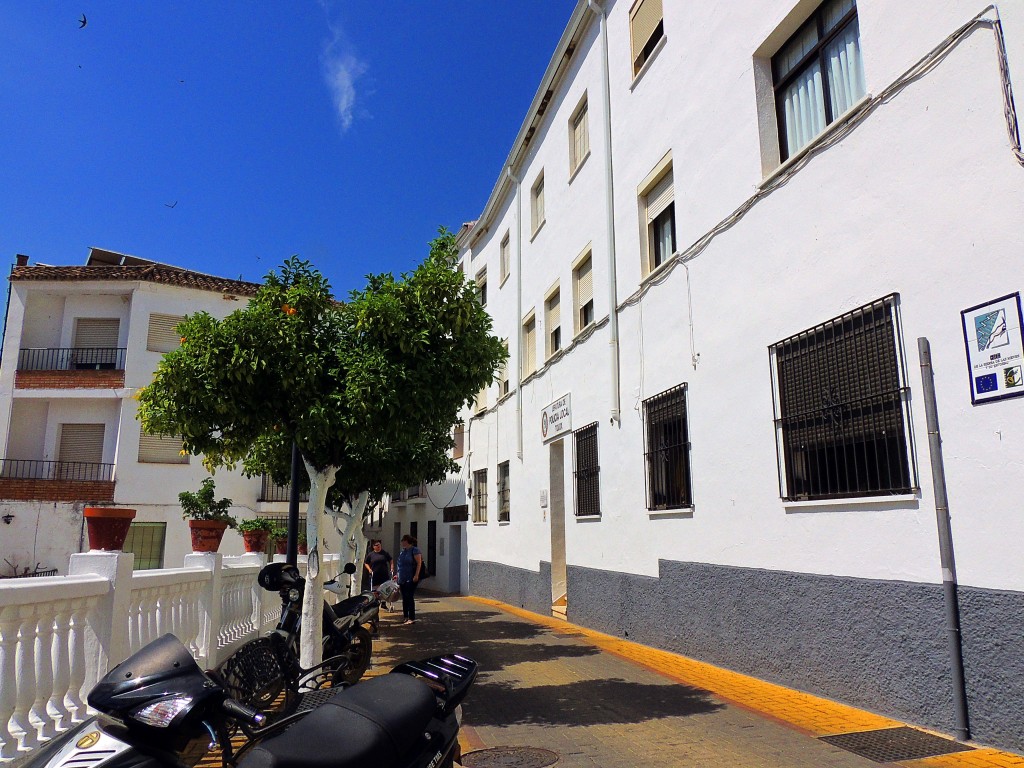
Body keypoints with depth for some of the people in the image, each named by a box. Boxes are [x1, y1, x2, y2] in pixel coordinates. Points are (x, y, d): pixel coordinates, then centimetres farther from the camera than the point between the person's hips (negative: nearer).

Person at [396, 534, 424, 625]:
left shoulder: (414, 550, -9)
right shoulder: (402, 551, 15)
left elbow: (419, 563, -14)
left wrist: (416, 575, -21)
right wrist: (398, 575, 20)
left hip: (411, 579, -8)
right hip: (402, 579, 8)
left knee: (409, 598, -9)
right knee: (404, 598, 11)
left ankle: (412, 618, -5)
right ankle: (406, 617, 19)